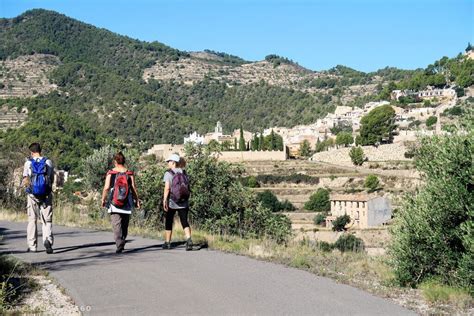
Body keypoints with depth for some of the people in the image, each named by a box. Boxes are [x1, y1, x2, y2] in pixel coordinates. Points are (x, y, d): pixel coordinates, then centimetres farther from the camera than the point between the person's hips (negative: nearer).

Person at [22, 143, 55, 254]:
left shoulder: (28, 163, -1)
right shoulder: (48, 162, 2)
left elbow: (25, 180, -5)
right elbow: (52, 179, 5)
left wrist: (27, 184, 15)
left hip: (32, 195, 0)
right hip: (46, 194, 0)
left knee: (32, 220, 10)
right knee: (47, 220, 3)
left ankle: (32, 246, 11)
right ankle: (48, 240, -20)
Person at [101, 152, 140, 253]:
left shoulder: (110, 173, -3)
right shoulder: (129, 173, 0)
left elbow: (106, 187, -6)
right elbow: (133, 188, 0)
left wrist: (103, 199, 6)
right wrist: (137, 200, 9)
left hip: (114, 203, -2)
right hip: (127, 204, 2)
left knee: (116, 225, -4)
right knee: (124, 225, 16)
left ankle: (119, 244, -18)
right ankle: (122, 244, 28)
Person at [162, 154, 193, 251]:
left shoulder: (168, 173, -6)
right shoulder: (184, 172, 7)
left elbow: (167, 188, -13)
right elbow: (188, 187, 8)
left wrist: (164, 200, -11)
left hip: (172, 203, -3)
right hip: (183, 203, 3)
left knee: (168, 222, 12)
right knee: (184, 221, 0)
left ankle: (167, 243, 19)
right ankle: (189, 240, -20)